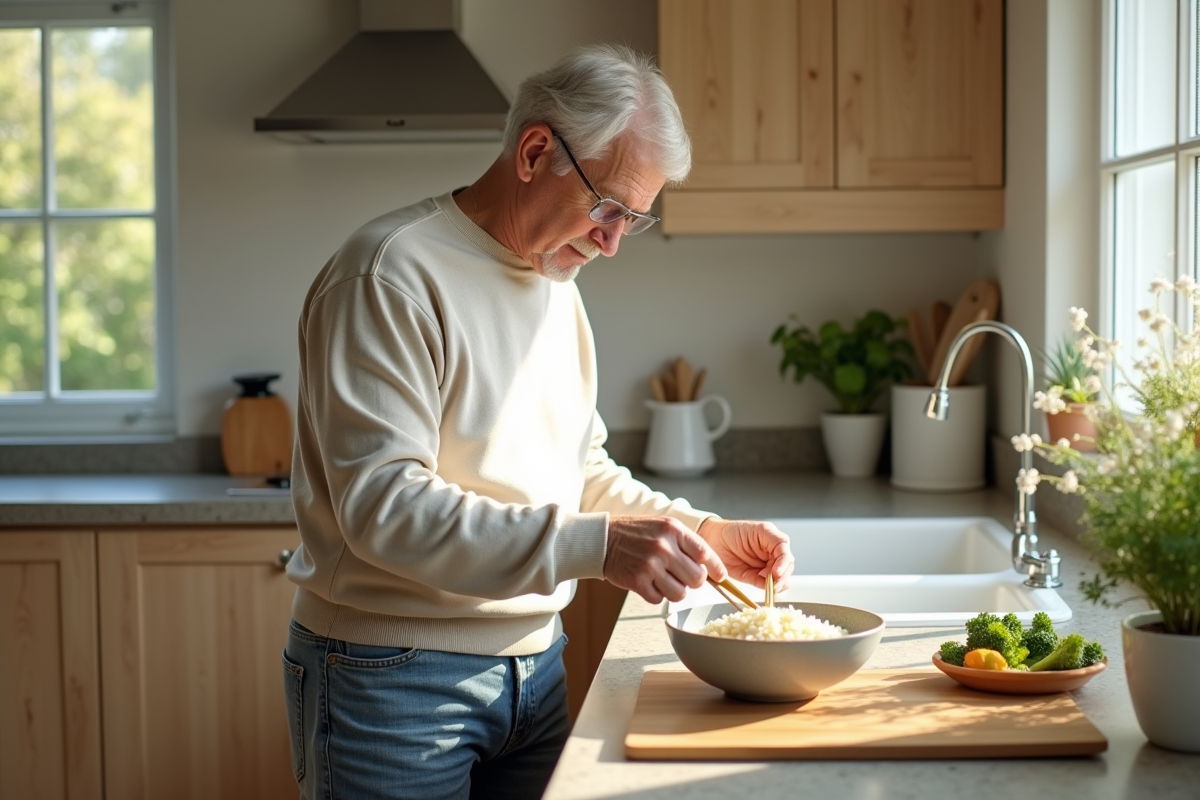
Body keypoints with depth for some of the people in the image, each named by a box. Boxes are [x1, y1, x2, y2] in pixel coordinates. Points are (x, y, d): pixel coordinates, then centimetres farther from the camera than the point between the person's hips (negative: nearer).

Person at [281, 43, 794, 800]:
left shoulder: (557, 284, 10)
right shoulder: (392, 275, -17)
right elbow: (382, 506, -25)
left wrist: (700, 533, 2)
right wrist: (592, 545, -32)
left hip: (534, 664, 8)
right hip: (394, 676, -7)